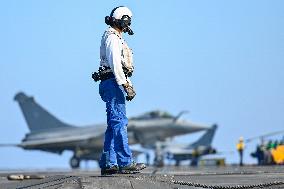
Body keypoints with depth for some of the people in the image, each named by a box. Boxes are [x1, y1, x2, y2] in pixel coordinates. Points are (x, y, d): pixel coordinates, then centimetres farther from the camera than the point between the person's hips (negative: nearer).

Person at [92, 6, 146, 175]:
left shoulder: (116, 38, 24)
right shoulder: (112, 37, -8)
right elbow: (115, 63, -18)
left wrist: (129, 85, 22)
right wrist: (125, 85, -21)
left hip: (114, 83, 11)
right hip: (113, 83, -11)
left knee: (114, 125, 8)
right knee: (119, 122, -11)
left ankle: (108, 164, 7)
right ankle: (126, 163, -13)